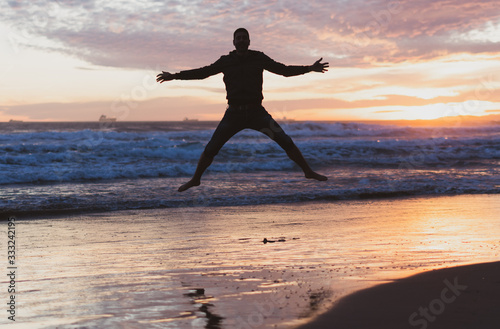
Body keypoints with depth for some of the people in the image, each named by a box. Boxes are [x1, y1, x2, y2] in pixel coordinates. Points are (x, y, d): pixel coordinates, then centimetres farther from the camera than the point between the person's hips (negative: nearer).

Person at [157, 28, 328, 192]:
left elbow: (283, 70, 8)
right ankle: (195, 179, 17)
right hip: (234, 114, 0)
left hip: (256, 112, 0)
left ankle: (308, 171, 6)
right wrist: (174, 76, 9)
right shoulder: (225, 61, 6)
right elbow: (203, 72, 12)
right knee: (210, 149, -4)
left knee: (286, 141, -9)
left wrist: (309, 68, 0)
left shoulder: (259, 58, 5)